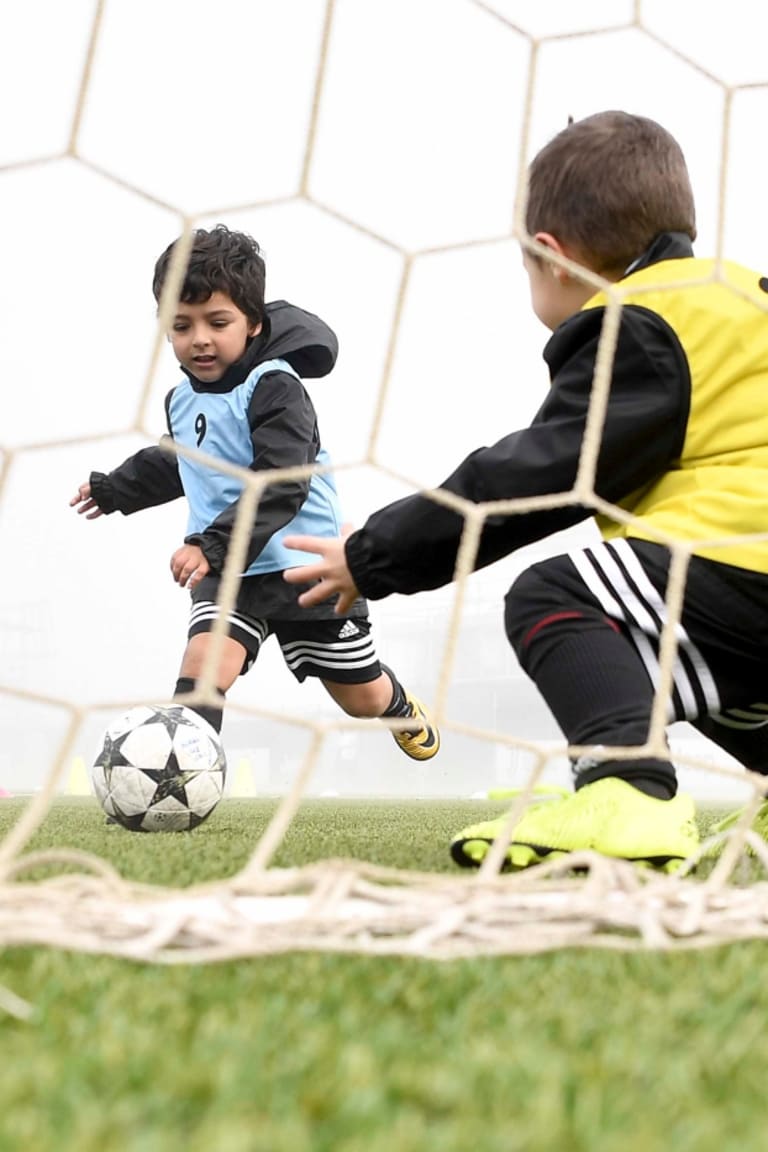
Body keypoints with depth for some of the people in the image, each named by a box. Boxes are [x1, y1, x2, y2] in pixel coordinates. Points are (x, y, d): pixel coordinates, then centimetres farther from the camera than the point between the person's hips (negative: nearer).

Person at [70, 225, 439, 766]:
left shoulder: (275, 387, -19)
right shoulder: (182, 399, 4)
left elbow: (279, 488, -29)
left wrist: (213, 546, -38)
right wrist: (115, 489, 37)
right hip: (229, 572, 5)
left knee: (362, 698, 15)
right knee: (202, 665, -25)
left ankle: (401, 707, 52)